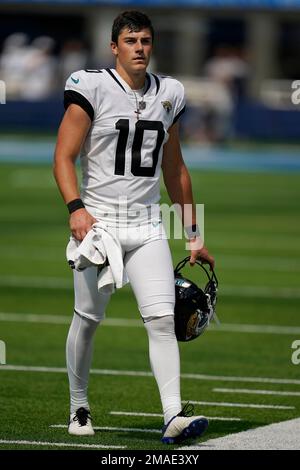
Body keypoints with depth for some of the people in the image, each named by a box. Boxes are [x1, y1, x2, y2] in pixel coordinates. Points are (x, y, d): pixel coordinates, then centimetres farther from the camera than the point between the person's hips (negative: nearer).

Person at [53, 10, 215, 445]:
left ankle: (174, 417, -16)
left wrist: (193, 234, 20)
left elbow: (175, 170, 20)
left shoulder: (168, 95, 11)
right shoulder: (92, 88, -5)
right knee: (87, 318, 6)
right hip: (98, 223, -3)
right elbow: (64, 157, -7)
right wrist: (76, 208, -23)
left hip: (147, 226, 3)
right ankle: (79, 406, 26)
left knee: (162, 318, -10)